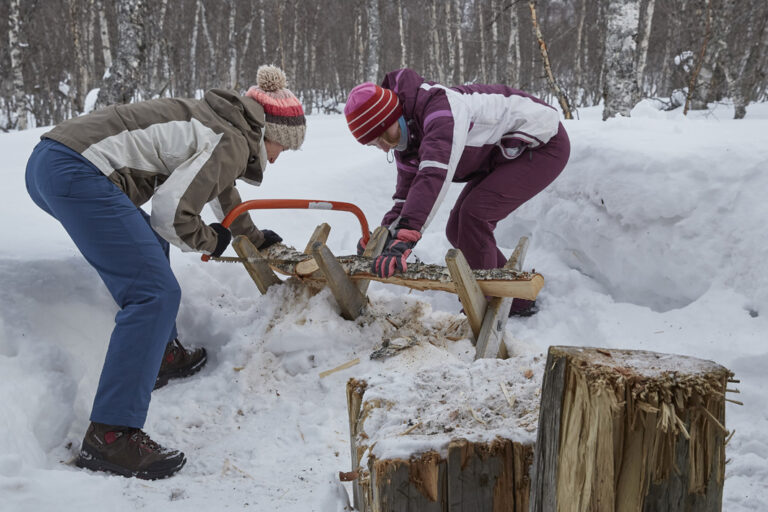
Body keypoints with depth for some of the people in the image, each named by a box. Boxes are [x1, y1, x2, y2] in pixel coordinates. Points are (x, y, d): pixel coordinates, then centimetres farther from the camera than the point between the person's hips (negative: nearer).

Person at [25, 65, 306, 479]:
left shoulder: (219, 121, 24)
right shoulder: (234, 142, -4)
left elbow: (219, 188, 42)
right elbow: (171, 214, -11)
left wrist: (254, 237, 56)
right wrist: (210, 241, 10)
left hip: (47, 163, 11)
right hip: (77, 173, -11)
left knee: (149, 242, 29)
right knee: (155, 293, -13)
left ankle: (163, 356, 35)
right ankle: (109, 437, -15)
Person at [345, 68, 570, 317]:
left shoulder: (442, 106, -33)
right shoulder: (407, 143, -3)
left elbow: (435, 176, -46)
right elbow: (406, 196, 1)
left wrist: (403, 238, -53)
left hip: (544, 143, -9)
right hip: (504, 154, 10)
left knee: (474, 213, -23)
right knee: (458, 229, 4)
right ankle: (517, 298, 17)